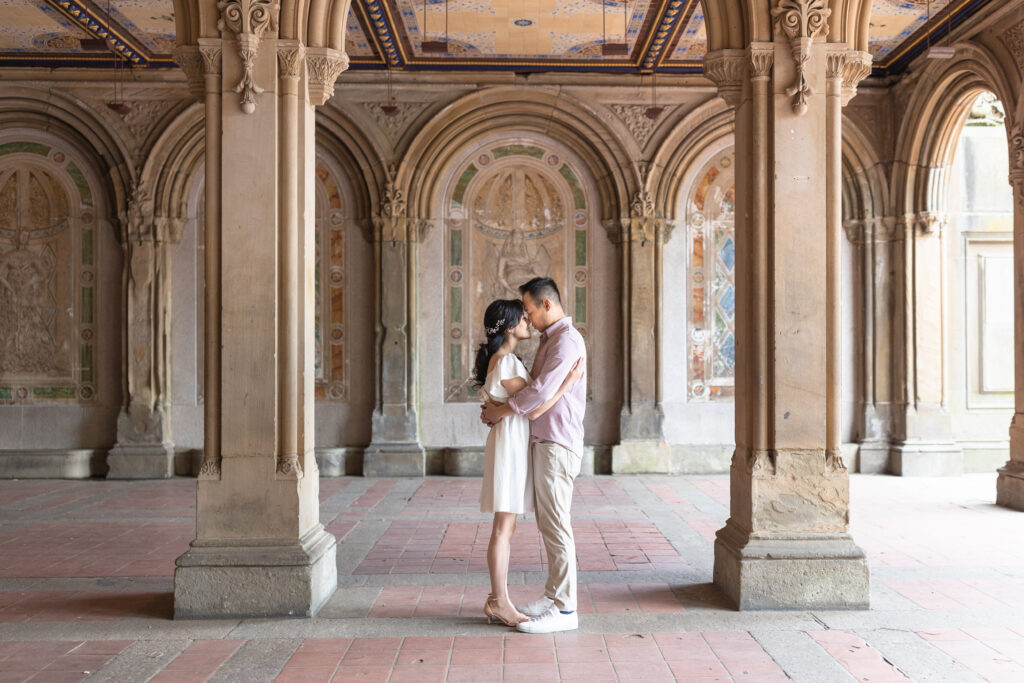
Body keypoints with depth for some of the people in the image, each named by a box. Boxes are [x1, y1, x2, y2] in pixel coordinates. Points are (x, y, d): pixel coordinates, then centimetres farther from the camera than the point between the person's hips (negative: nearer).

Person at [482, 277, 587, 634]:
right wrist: (498, 404, 9)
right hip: (543, 442, 10)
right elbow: (535, 387, 22)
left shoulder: (567, 340, -14)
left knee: (555, 525, -7)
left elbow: (543, 391, -21)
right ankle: (553, 594, 24)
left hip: (557, 445, -10)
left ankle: (564, 609, -1)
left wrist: (504, 410, -10)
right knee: (547, 523, 14)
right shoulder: (548, 340, 18)